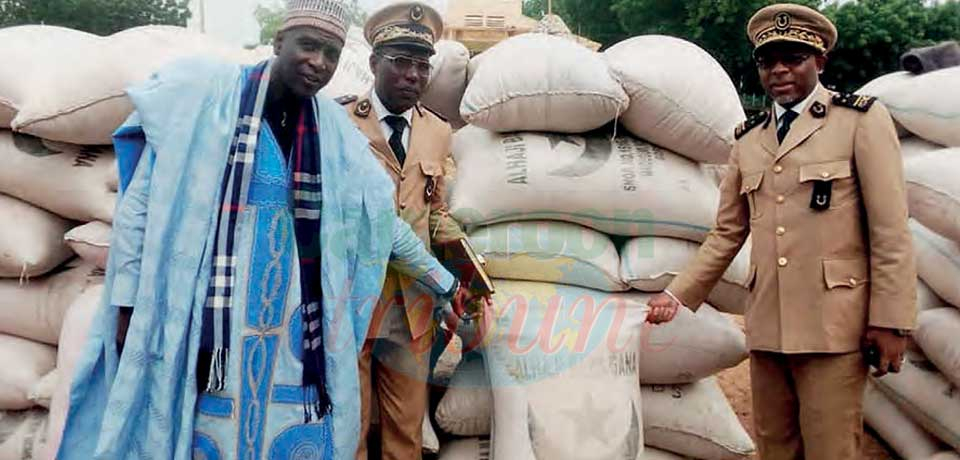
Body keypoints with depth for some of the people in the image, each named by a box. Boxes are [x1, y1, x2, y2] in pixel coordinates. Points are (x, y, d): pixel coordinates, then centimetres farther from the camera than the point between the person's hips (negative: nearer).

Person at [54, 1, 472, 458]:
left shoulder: (334, 130, 4)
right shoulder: (202, 97, -6)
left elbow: (382, 220, 14)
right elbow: (141, 204, -4)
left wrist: (444, 284, 18)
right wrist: (127, 303, -6)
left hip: (292, 323, 4)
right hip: (204, 315, -3)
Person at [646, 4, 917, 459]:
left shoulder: (862, 119, 0)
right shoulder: (748, 140, 13)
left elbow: (890, 230, -5)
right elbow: (727, 233, 13)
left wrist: (890, 320, -10)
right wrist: (677, 293, 5)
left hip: (831, 325, -4)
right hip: (766, 326, 5)